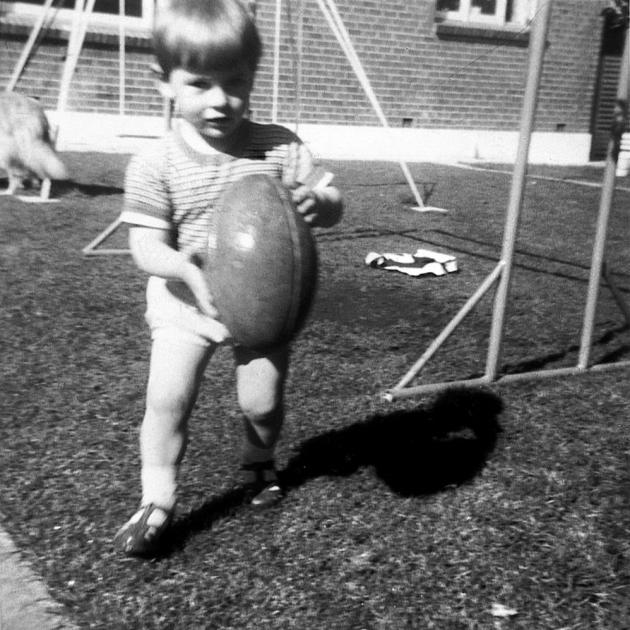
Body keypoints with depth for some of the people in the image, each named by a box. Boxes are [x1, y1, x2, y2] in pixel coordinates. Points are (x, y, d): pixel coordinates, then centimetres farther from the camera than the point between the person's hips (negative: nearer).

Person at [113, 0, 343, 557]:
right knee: (167, 397, -12)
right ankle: (157, 501, 8)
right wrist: (189, 272, -38)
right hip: (187, 300, -1)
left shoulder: (279, 147, -12)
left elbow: (334, 206, -10)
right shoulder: (155, 165, -16)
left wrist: (318, 203, -35)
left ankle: (260, 463, 40)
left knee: (263, 403, 7)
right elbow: (147, 248, -17)